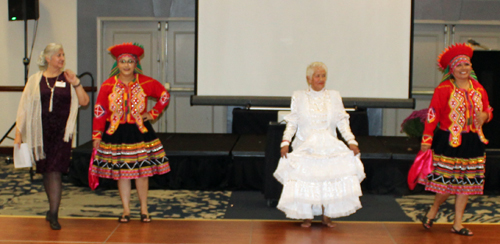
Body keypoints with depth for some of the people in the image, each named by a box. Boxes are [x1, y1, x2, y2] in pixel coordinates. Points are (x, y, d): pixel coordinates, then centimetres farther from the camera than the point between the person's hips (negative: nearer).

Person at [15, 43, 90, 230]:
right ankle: (53, 207, 28)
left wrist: (76, 83, -15)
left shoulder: (67, 78, 5)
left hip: (62, 132, -2)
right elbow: (25, 107, 7)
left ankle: (53, 214, -8)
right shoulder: (35, 80, 6)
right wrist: (18, 133, 4)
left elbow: (84, 101, -2)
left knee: (55, 172, -10)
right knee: (46, 172, 10)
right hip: (41, 132, 2)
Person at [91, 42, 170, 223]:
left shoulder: (146, 83, -2)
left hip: (140, 132, 0)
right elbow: (99, 110, -1)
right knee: (121, 172, 4)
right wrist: (97, 135, -3)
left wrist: (153, 113, 5)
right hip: (116, 133, 0)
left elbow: (164, 96, 13)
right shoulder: (108, 85, -4)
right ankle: (126, 210, 16)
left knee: (142, 171, 3)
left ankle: (144, 209, 18)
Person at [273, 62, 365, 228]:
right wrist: (285, 142, -9)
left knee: (329, 178, -13)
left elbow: (342, 122, 7)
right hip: (305, 146, -1)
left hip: (329, 147, 1)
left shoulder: (334, 96, 11)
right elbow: (292, 123, 4)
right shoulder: (298, 97, 7)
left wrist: (351, 141, -4)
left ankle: (327, 215, 2)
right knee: (304, 179, -13)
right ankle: (306, 216, 3)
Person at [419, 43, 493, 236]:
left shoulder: (478, 88, 8)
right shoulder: (444, 89, -8)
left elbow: (487, 110, 18)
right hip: (449, 142, -5)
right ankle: (434, 209, 25)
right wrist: (426, 140, -14)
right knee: (448, 182, -5)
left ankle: (457, 224, 18)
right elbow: (433, 114, -10)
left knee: (466, 183, 8)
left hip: (473, 142, 5)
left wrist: (484, 116, -6)